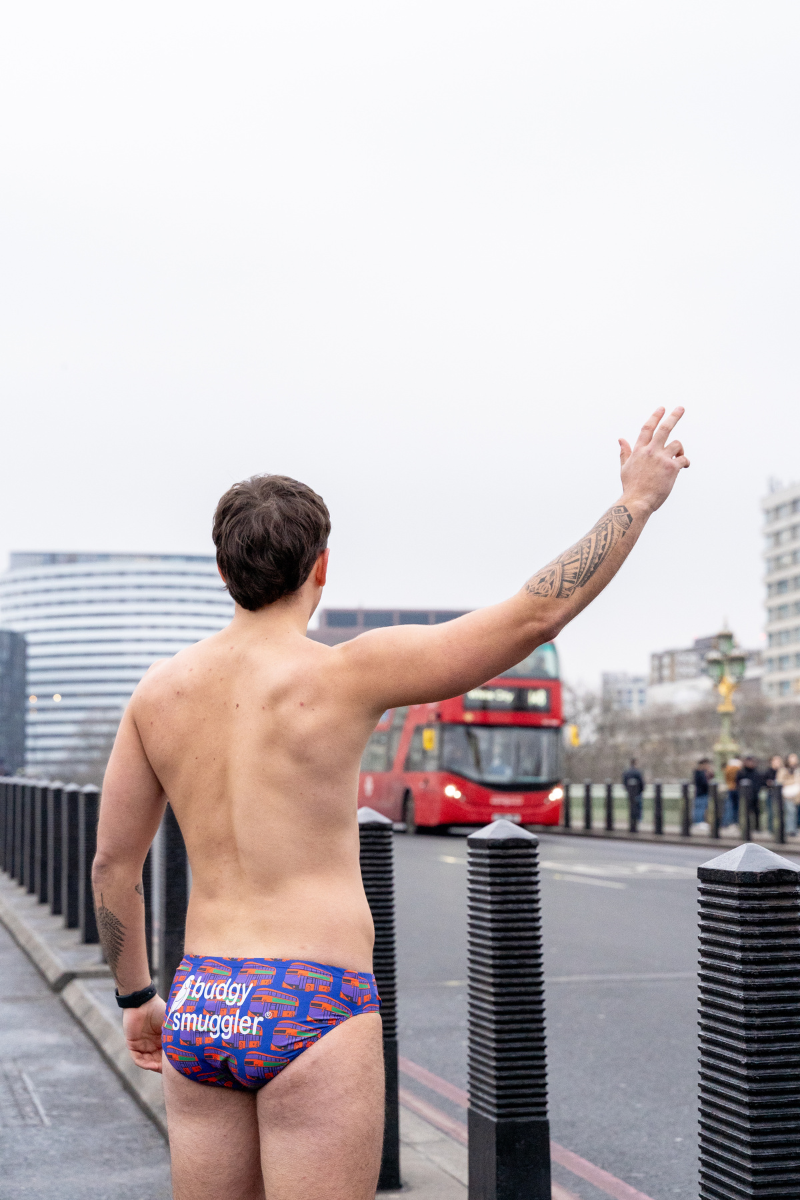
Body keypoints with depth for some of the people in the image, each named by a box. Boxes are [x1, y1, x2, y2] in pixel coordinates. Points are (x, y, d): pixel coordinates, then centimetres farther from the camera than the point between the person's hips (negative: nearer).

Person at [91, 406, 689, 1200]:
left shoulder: (160, 689, 6)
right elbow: (539, 614, -8)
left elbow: (111, 862, 12)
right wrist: (638, 499, 4)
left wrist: (134, 997, 25)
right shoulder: (346, 673, -10)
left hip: (201, 1013, 6)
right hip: (310, 1015, -6)